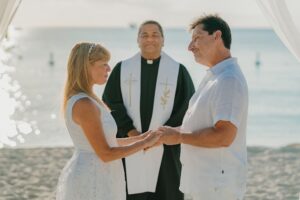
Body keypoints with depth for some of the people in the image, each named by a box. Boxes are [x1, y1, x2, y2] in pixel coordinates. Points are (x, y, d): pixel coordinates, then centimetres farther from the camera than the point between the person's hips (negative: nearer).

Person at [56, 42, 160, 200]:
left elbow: (101, 142, 16)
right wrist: (144, 143, -11)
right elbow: (105, 154, -20)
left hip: (90, 178, 10)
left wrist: (139, 138, 14)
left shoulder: (77, 99, 9)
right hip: (91, 182, -10)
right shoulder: (84, 104, -21)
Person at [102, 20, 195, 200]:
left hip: (165, 149, -1)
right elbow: (110, 103, 2)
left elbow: (188, 107, -2)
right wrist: (130, 131, -11)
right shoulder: (122, 69, 9)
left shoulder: (178, 71, 5)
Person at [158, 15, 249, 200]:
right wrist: (170, 133, 9)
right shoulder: (213, 77, 15)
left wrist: (179, 137, -16)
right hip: (205, 180, 10)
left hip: (218, 184, -10)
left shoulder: (229, 80, -19)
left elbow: (224, 136, -26)